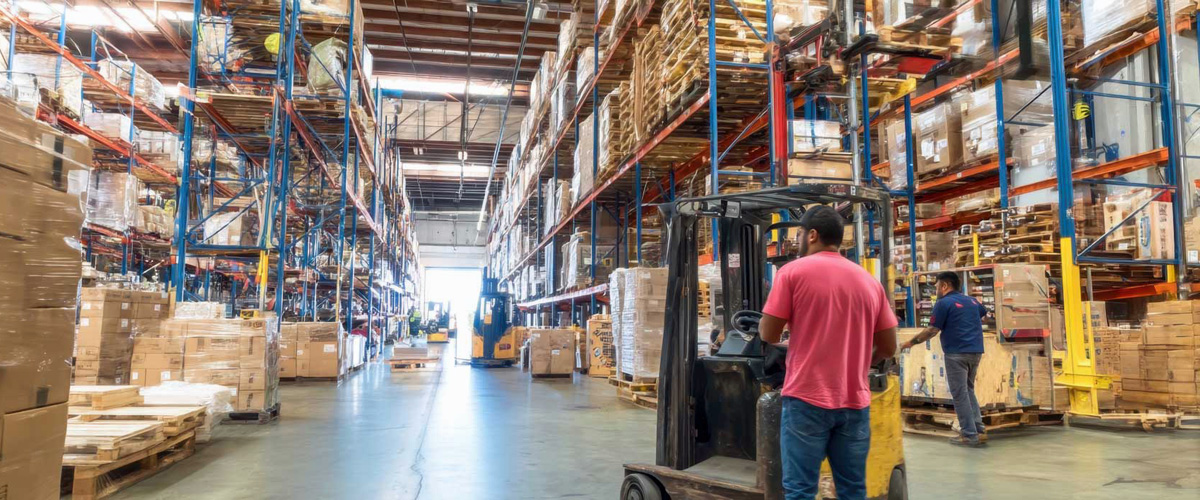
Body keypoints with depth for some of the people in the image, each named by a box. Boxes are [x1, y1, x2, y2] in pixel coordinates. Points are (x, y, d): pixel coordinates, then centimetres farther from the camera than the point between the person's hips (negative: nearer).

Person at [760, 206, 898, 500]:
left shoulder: (793, 272, -4)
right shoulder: (870, 281, 9)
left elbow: (769, 335, -4)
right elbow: (888, 349, 10)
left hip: (807, 398, -4)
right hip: (855, 401, 5)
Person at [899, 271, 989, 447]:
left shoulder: (944, 303, -8)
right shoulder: (971, 300, 15)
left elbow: (932, 330, -11)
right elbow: (985, 315, 34)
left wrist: (912, 342, -1)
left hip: (957, 353, -7)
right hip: (976, 351, 8)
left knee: (959, 394, -1)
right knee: (968, 390, 19)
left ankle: (970, 435, 0)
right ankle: (979, 429, 15)